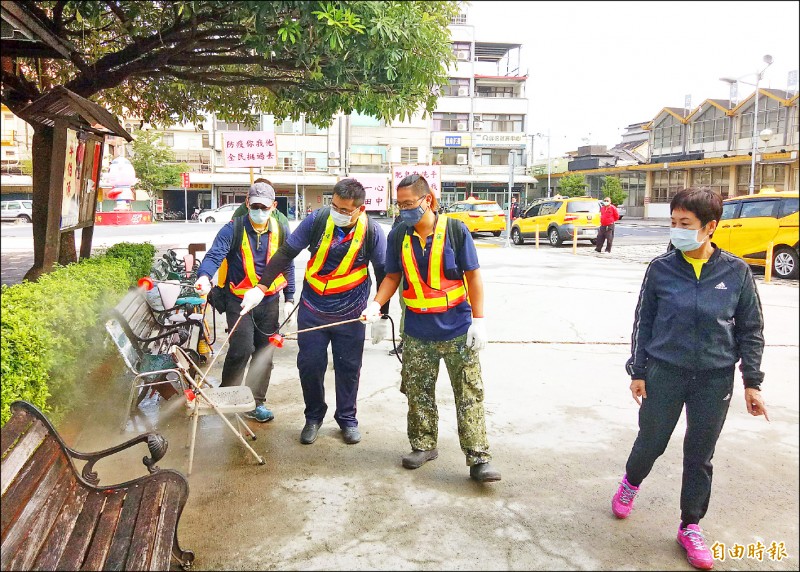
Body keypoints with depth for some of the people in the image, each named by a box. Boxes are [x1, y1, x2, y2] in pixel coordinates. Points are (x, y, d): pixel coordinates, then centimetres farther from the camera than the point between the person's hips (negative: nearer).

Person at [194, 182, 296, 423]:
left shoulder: (281, 231, 3)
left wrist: (289, 298, 9)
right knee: (241, 349, -13)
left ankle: (255, 403, 23)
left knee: (265, 352, 8)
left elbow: (287, 266, 12)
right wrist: (204, 276, -43)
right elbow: (214, 254, -22)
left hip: (269, 300, 4)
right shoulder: (233, 229, -9)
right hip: (238, 299, -4)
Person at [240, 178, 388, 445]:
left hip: (350, 313, -1)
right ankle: (314, 416, 28)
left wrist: (382, 316, -3)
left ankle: (347, 418, 31)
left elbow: (384, 274, -4)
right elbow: (286, 253, -7)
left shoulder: (372, 232, -14)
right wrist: (260, 287, -13)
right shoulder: (318, 219, -13)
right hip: (312, 309, 1)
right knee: (309, 364, 6)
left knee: (348, 368, 10)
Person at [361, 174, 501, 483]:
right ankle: (424, 446, 31)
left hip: (458, 331, -3)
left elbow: (473, 275, -4)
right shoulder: (398, 236, 1)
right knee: (418, 393, 13)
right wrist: (376, 304, -7)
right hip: (417, 333, 3)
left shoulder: (455, 230, -8)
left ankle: (478, 458, 9)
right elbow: (393, 276, 9)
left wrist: (478, 320, -7)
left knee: (470, 394, 1)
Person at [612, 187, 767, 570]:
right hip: (664, 373, 0)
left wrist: (752, 382, 1)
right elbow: (643, 322, 1)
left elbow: (750, 330, 2)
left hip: (715, 379, 1)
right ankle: (631, 483, 45)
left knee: (700, 455, 11)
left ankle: (690, 527, 30)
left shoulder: (736, 272, -6)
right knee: (651, 441, 11)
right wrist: (638, 372, 1)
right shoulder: (661, 268, -7)